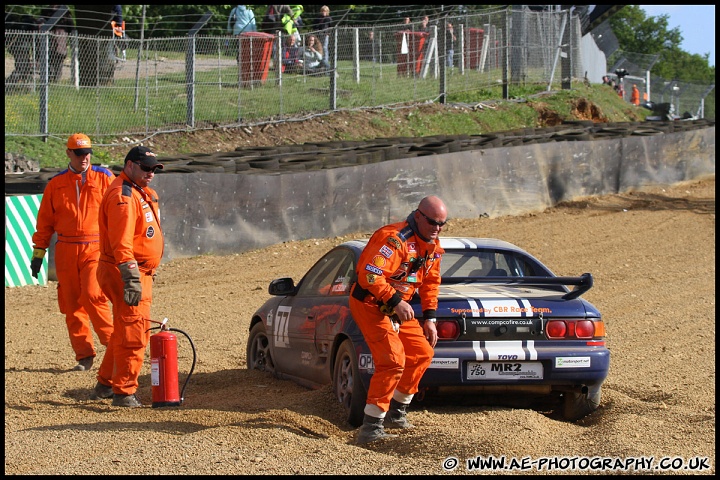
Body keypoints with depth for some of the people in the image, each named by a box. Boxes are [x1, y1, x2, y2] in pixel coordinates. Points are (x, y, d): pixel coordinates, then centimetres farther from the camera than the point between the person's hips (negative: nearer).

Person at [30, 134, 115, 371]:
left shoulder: (104, 178, 4)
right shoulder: (56, 184, 11)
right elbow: (45, 221, 14)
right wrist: (38, 252, 9)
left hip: (96, 248, -3)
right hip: (66, 251, 3)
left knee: (93, 295, -19)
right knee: (71, 303, 2)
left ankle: (112, 343, -5)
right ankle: (84, 355, 9)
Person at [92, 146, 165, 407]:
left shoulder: (141, 192, 18)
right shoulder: (123, 195, -17)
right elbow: (121, 243, -25)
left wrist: (148, 272, 27)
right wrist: (132, 279, -29)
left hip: (141, 272, 11)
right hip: (125, 271, -11)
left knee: (126, 331, 18)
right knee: (132, 334, -10)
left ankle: (105, 385, 28)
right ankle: (124, 392, -5)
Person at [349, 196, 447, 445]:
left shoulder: (432, 246, 6)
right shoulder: (395, 239, -25)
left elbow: (431, 282, 17)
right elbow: (370, 275, -32)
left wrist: (429, 319, 11)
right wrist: (396, 301, -32)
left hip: (395, 307, 10)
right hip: (370, 304, -9)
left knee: (422, 353, 11)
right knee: (393, 359, -20)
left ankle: (397, 412, 27)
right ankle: (371, 426, -19)